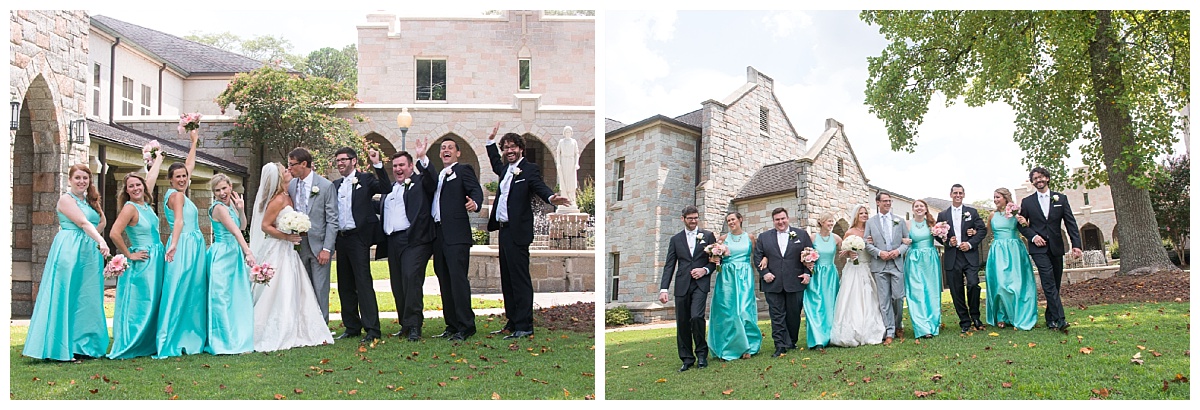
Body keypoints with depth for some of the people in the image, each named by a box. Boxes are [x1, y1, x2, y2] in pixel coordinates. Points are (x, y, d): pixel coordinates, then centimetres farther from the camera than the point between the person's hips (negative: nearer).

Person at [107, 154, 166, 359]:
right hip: (142, 263, -8)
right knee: (137, 305, -6)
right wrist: (129, 255, -14)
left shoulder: (145, 203, 8)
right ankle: (127, 348, 0)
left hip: (156, 261, 8)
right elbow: (114, 234, -24)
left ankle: (148, 345, 19)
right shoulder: (130, 207, -14)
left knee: (152, 304, 12)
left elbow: (151, 177, 23)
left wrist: (158, 158, 36)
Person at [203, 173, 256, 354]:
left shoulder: (230, 205, 10)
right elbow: (235, 232, -23)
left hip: (234, 255, 9)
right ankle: (225, 342, 1)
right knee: (222, 298, -4)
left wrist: (241, 209, 1)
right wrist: (248, 253, -29)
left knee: (237, 297, 12)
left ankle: (237, 340, 21)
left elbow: (242, 226, 17)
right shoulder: (219, 207, -15)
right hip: (222, 256, -9)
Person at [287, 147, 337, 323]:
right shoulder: (291, 185, 7)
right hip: (298, 245, 5)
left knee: (320, 290, -1)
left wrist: (327, 249, -12)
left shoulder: (326, 186, -7)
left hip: (318, 246, -4)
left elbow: (332, 220, -7)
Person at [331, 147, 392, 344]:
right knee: (345, 285, 10)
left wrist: (377, 164, -23)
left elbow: (387, 189, -18)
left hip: (358, 237, -7)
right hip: (340, 238, 7)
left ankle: (372, 329, -9)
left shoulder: (366, 179, 0)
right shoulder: (335, 185, 17)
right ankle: (352, 327, 20)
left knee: (363, 283, -10)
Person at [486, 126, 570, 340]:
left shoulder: (530, 169, -7)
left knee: (519, 278, -8)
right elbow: (496, 164, 39)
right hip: (503, 229, 9)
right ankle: (512, 321, 23)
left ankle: (524, 326, -4)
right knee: (507, 279, 14)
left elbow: (539, 186, -24)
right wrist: (491, 139, 37)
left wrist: (551, 198, -45)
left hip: (517, 232, -9)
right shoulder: (506, 169, 16)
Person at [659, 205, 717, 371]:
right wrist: (664, 289, -2)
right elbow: (669, 266, 8)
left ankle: (701, 353, 1)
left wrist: (705, 269, -9)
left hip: (700, 284, -2)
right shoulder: (675, 239, 13)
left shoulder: (708, 236, 10)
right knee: (682, 322, 2)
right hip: (682, 285, 2)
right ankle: (687, 359, 13)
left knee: (696, 317, -18)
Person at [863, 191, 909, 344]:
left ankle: (898, 325, 21)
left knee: (898, 297, -2)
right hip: (879, 266, -1)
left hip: (897, 264, 1)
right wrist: (879, 253, -11)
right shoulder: (870, 222, 8)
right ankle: (889, 332, 2)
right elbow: (867, 243, 4)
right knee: (884, 300, -2)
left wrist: (899, 251, -7)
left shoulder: (899, 221, 12)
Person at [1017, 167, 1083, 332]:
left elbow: (1070, 222, 3)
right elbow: (1022, 225, 10)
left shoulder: (1061, 198, 7)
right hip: (1039, 247, -2)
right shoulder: (1027, 202, 5)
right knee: (1049, 282, -15)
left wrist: (1076, 244, -6)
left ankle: (1050, 318, 17)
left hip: (1056, 247, 2)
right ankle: (1060, 319, -21)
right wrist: (1033, 236, -9)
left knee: (1055, 284, 6)